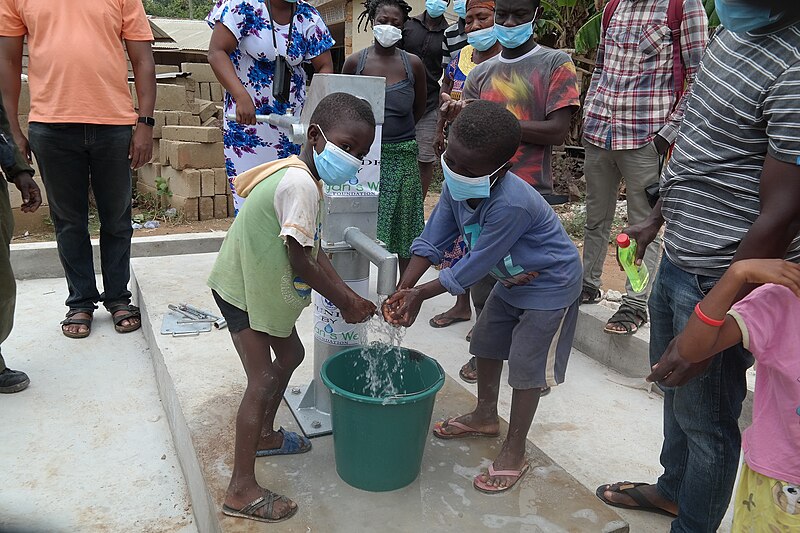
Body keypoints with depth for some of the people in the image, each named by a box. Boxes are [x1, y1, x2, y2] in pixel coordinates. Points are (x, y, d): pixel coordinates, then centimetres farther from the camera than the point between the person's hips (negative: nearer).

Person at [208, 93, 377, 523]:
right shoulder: (301, 184, -28)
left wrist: (350, 296, -1)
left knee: (290, 354, 22)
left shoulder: (298, 174, 5)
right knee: (263, 380, -8)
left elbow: (313, 251, 5)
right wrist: (344, 302, -13)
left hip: (263, 286, 10)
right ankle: (241, 491, 3)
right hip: (242, 290, -10)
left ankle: (264, 434, 42)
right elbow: (300, 261, -26)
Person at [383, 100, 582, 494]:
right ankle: (485, 416, 42)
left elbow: (474, 265, -32)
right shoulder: (456, 186, -17)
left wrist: (421, 295, -24)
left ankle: (514, 453, 16)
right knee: (485, 343, 19)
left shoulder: (511, 204, -40)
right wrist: (402, 291, -21)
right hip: (512, 279, 9)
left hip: (550, 285, -8)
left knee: (527, 366, -2)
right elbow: (432, 240, -11)